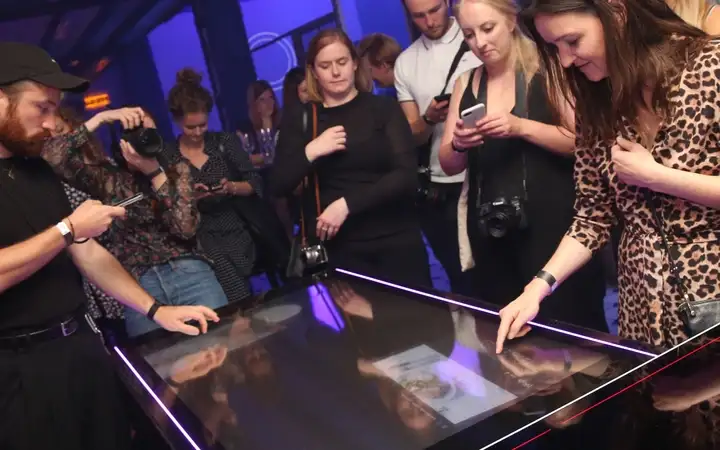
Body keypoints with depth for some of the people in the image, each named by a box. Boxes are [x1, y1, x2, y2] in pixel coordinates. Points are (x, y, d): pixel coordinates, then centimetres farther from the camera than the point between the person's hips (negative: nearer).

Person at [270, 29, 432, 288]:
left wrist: (347, 204, -17)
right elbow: (278, 187, 2)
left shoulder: (384, 108, 0)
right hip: (340, 248, 1)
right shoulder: (298, 120, 6)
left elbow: (406, 175, -9)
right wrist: (310, 152, -14)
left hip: (396, 240, 0)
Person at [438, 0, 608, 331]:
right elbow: (448, 165, 11)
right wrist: (458, 144, -10)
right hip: (491, 234, 4)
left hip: (552, 227, -4)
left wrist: (521, 127, -20)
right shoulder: (465, 84, 10)